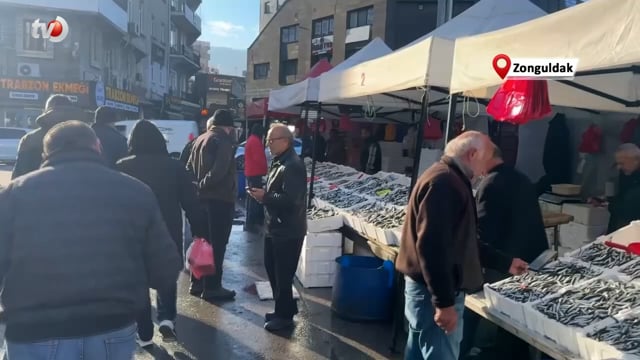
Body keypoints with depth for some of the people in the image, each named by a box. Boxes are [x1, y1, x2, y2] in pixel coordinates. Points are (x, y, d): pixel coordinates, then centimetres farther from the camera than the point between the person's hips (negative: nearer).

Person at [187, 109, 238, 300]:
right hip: (220, 200, -8)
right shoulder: (224, 140, -13)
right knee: (216, 244, 0)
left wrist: (197, 186, 8)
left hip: (203, 198, 8)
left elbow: (190, 168, 14)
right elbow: (219, 171, -25)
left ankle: (197, 283, 25)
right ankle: (212, 287, 6)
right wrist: (203, 184, -13)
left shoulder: (200, 139, 12)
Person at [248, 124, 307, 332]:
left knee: (282, 274, 0)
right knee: (272, 269, 19)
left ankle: (284, 315, 16)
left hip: (288, 231, -11)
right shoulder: (279, 162, 13)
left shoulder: (293, 166, -20)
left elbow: (291, 199, -28)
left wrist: (265, 197, -20)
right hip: (275, 227, 11)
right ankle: (285, 308, 34)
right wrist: (263, 195, 4)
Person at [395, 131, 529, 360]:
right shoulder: (443, 183, -19)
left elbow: (462, 241, 23)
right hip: (434, 293, -11)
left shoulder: (448, 180, 16)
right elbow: (431, 247, -27)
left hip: (427, 289, 11)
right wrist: (444, 302, -26)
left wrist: (505, 263, 25)